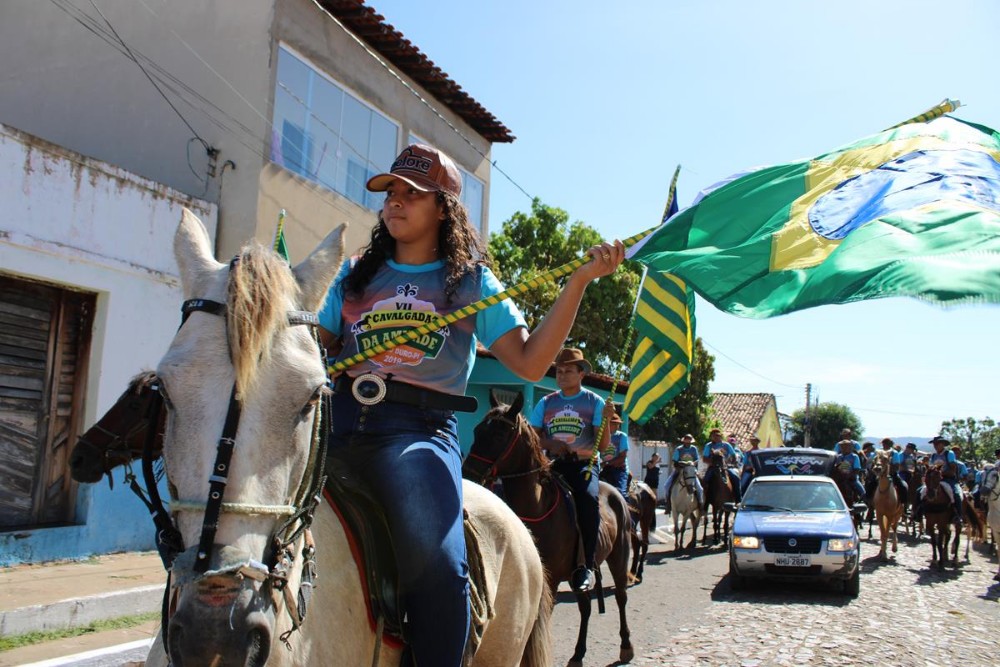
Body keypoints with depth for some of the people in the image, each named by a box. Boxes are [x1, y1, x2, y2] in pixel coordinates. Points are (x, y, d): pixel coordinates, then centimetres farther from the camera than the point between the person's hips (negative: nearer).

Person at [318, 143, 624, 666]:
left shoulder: (470, 281, 13)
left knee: (437, 567, -28)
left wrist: (579, 281, -3)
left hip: (418, 428, -4)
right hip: (339, 421, 4)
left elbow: (529, 362, 3)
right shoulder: (356, 274, 22)